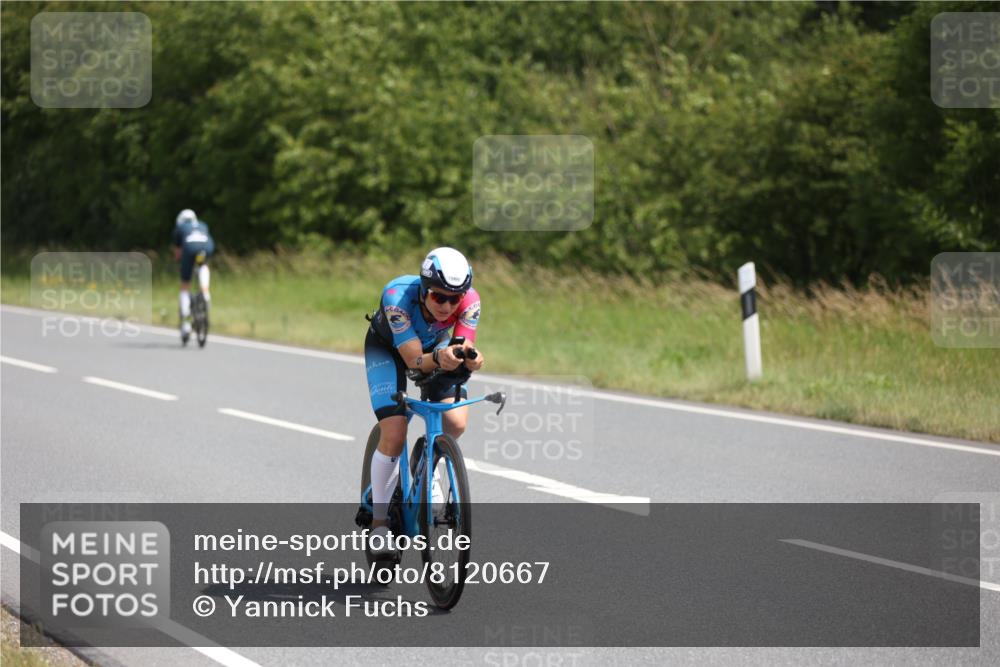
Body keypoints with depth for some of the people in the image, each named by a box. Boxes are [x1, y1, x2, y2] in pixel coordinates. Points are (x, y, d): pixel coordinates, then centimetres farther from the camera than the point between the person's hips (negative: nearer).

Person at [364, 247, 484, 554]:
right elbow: (413, 360, -38)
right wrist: (439, 359, -60)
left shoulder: (469, 300, -31)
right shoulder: (398, 296, -39)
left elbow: (464, 351, -30)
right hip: (386, 347, -3)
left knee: (456, 423, -19)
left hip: (434, 344, 3)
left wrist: (470, 360, -54)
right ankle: (379, 521, -3)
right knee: (394, 434, -20)